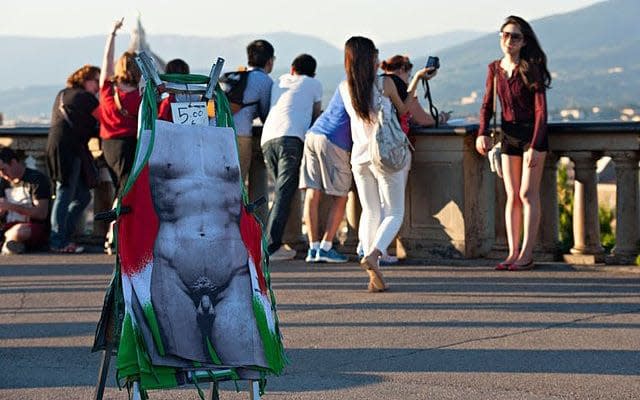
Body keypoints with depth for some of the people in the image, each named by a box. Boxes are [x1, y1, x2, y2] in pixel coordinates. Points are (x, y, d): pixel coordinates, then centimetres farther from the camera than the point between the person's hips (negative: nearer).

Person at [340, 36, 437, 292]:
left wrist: (372, 70, 31)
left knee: (370, 213, 11)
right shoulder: (385, 83, -9)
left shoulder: (345, 88, 1)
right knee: (394, 213, 4)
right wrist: (417, 78, 18)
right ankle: (373, 255, -23)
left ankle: (374, 276, 1)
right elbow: (402, 109, 7)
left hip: (359, 156, 4)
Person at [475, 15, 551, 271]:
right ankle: (513, 253, 5)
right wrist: (482, 133, -4)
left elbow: (541, 109, -14)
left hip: (533, 134, -5)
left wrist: (535, 146, -20)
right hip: (509, 135, 5)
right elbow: (487, 105, 13)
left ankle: (527, 254, -4)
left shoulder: (531, 68, -12)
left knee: (527, 193, -6)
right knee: (512, 196, 3)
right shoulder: (494, 69, 4)